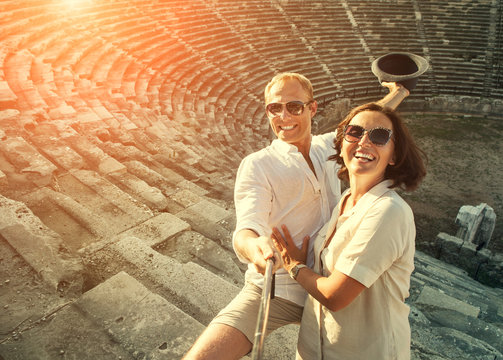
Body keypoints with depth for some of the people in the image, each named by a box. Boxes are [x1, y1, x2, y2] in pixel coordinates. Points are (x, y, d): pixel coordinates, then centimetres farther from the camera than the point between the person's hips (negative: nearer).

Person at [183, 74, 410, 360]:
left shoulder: (328, 147, 9)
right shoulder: (257, 165, -7)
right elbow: (247, 228, -20)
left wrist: (398, 94, 39)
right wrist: (254, 246, -42)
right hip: (275, 289, -5)